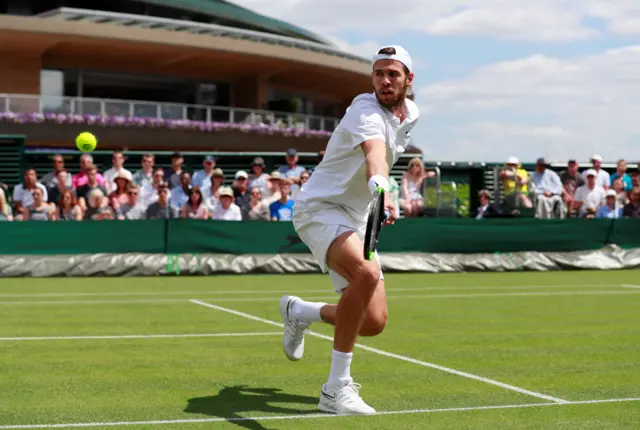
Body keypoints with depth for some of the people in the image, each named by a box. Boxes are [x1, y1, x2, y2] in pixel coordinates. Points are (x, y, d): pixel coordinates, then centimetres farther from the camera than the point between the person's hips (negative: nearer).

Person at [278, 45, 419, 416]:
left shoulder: (411, 115, 6)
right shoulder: (366, 113, -22)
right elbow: (374, 154, -45)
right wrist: (381, 190, -63)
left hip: (356, 219, 8)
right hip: (319, 208, -8)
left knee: (374, 322, -1)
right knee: (367, 273, -36)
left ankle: (299, 311, 29)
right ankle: (336, 389, -27)